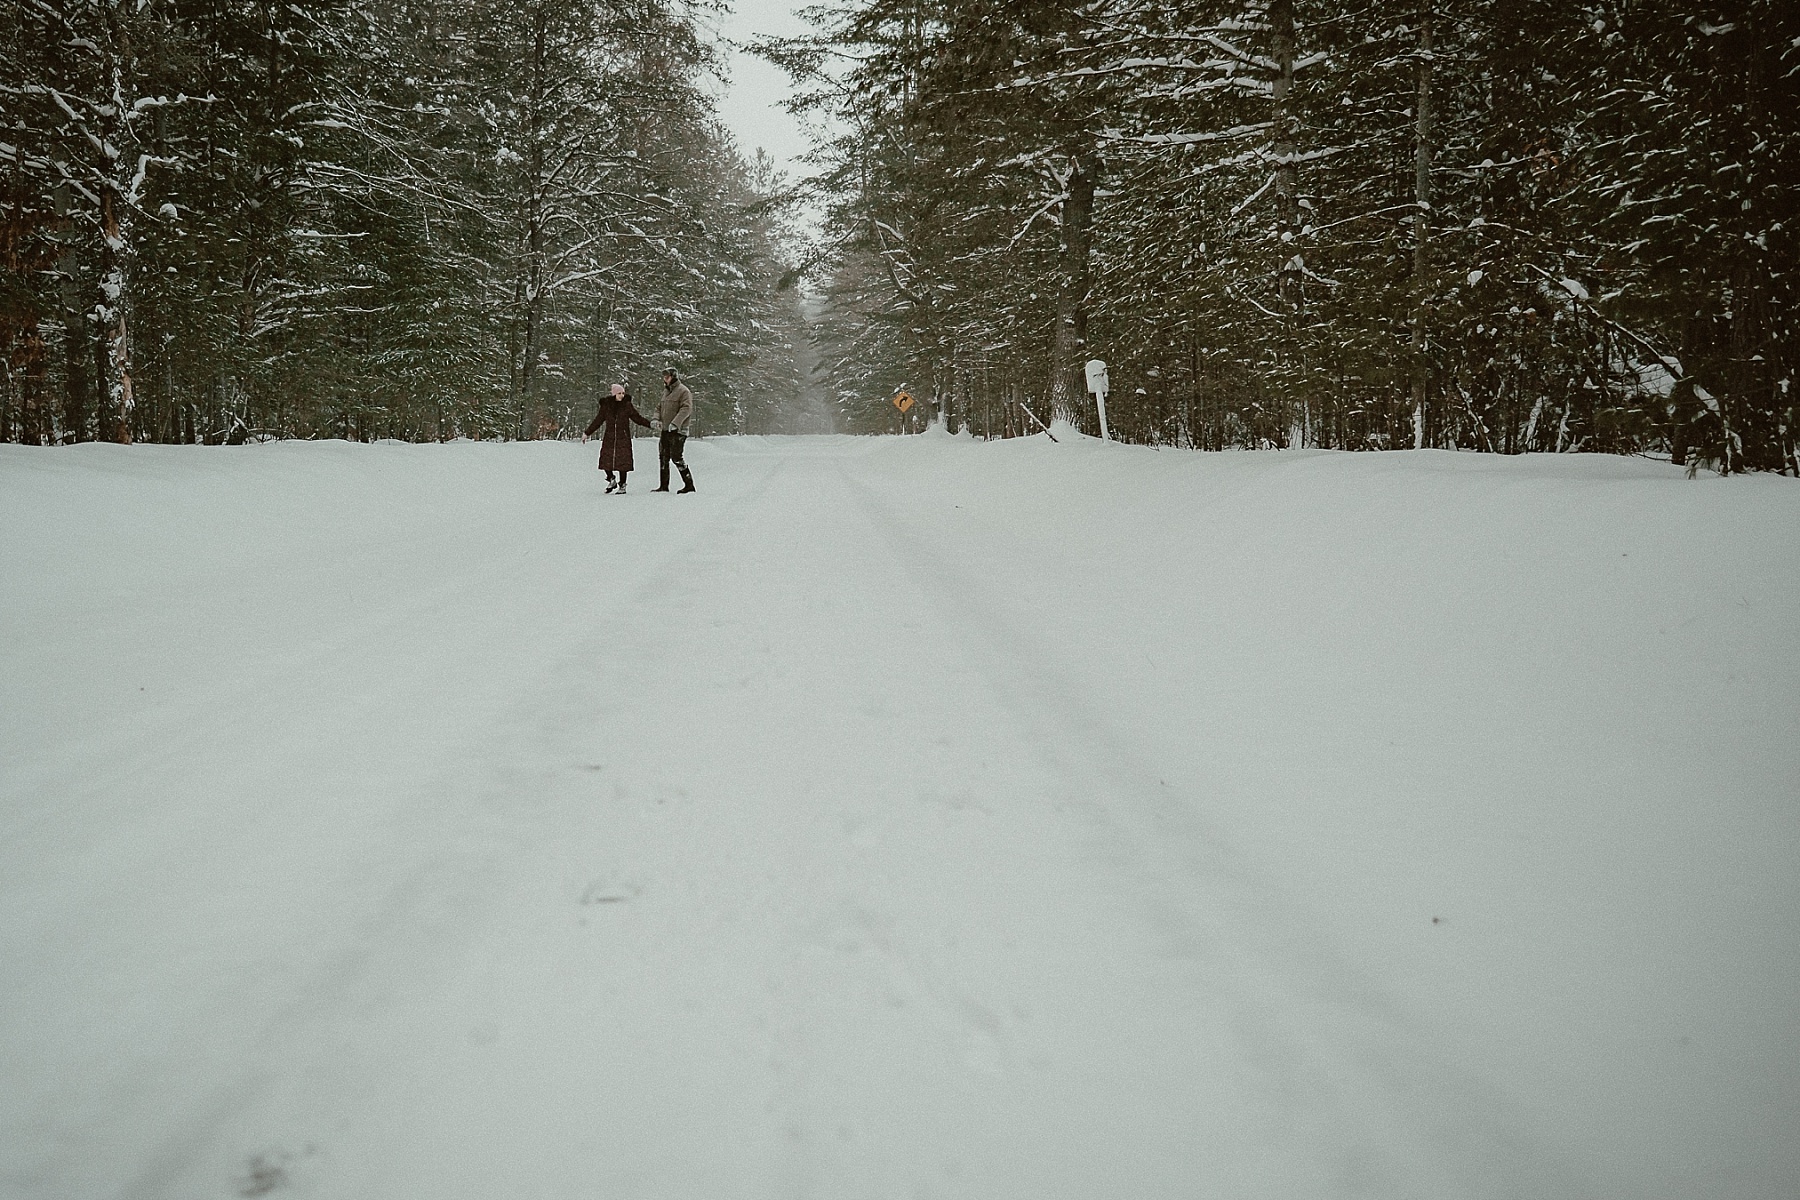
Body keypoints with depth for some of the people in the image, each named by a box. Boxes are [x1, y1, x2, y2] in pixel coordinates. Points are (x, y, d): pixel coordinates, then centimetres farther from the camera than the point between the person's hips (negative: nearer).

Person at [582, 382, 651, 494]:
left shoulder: (627, 405, 1)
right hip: (609, 437, 2)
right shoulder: (606, 405, 4)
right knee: (606, 460, -5)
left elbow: (637, 418, 7)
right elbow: (597, 421, 11)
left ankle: (622, 485, 9)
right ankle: (611, 481, 19)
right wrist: (587, 433, 13)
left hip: (623, 437, -2)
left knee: (622, 461, -4)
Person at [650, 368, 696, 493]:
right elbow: (659, 407, 22)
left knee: (676, 457, -13)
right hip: (664, 430, 8)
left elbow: (686, 409, -18)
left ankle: (689, 484, -7)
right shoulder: (666, 391, 18)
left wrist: (675, 423, -27)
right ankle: (664, 486, 16)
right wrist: (656, 419, 1)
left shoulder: (683, 391, -8)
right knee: (663, 457, 9)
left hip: (677, 430, -8)